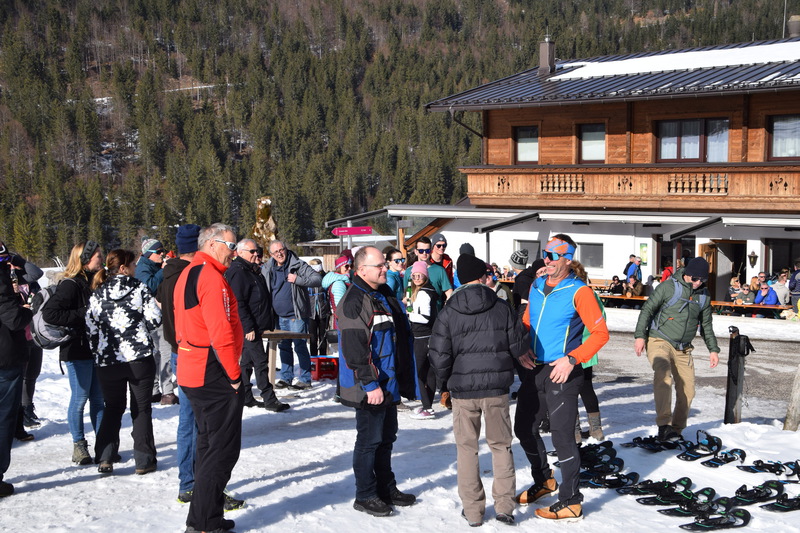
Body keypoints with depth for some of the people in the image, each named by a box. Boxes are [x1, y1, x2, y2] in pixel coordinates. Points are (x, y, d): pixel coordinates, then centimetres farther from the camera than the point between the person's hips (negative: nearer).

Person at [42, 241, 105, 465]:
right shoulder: (70, 285, -13)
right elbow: (49, 313, -22)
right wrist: (83, 314, -23)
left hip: (97, 348, 7)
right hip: (78, 351, -7)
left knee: (99, 398, 11)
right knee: (80, 398, 3)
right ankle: (79, 445, 16)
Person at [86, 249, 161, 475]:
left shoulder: (97, 295, 3)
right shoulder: (139, 288, -4)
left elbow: (91, 328, 3)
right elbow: (155, 319, -9)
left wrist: (98, 353, 16)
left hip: (108, 362, 2)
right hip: (140, 358, -2)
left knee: (113, 408, 16)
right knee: (142, 409, 8)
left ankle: (105, 459, 10)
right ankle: (144, 461, 10)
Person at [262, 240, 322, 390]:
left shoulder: (298, 265, -7)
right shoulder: (267, 269, 8)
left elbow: (318, 279, -12)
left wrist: (298, 279, -23)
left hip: (296, 315, -6)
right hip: (279, 316, 6)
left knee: (300, 346, -4)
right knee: (283, 347, 12)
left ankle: (305, 379, 3)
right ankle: (286, 377, 22)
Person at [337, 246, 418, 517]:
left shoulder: (386, 295, 13)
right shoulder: (354, 301, -19)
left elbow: (401, 338, 22)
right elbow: (354, 349, -25)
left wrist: (405, 378, 20)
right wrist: (370, 384, -25)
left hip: (389, 383, 10)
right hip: (370, 389, -10)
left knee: (386, 438, 19)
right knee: (369, 441, 1)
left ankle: (387, 489, 32)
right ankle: (365, 496, 15)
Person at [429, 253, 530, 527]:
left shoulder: (448, 312, -6)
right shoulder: (502, 307, -4)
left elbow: (439, 356, -8)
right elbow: (519, 346, -2)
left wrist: (447, 376, 13)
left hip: (463, 390, -1)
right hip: (497, 388, 1)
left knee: (466, 448, 12)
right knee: (501, 445, 15)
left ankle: (473, 510, 16)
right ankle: (504, 505, 14)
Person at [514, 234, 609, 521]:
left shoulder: (579, 291, -13)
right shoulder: (536, 287, 8)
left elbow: (601, 333, -14)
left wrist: (572, 359, -22)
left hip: (563, 373, -7)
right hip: (535, 369, 7)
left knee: (562, 435, -4)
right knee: (524, 428, 15)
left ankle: (570, 502, 9)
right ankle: (544, 481, 36)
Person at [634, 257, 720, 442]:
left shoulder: (704, 296, 11)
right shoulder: (669, 287, -6)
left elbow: (706, 325, 22)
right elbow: (647, 309, -6)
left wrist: (713, 349, 19)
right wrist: (640, 335, -14)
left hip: (683, 349, 6)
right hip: (660, 341, -6)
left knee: (687, 391, 2)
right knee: (663, 375, -32)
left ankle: (676, 429, 21)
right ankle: (664, 425, -35)